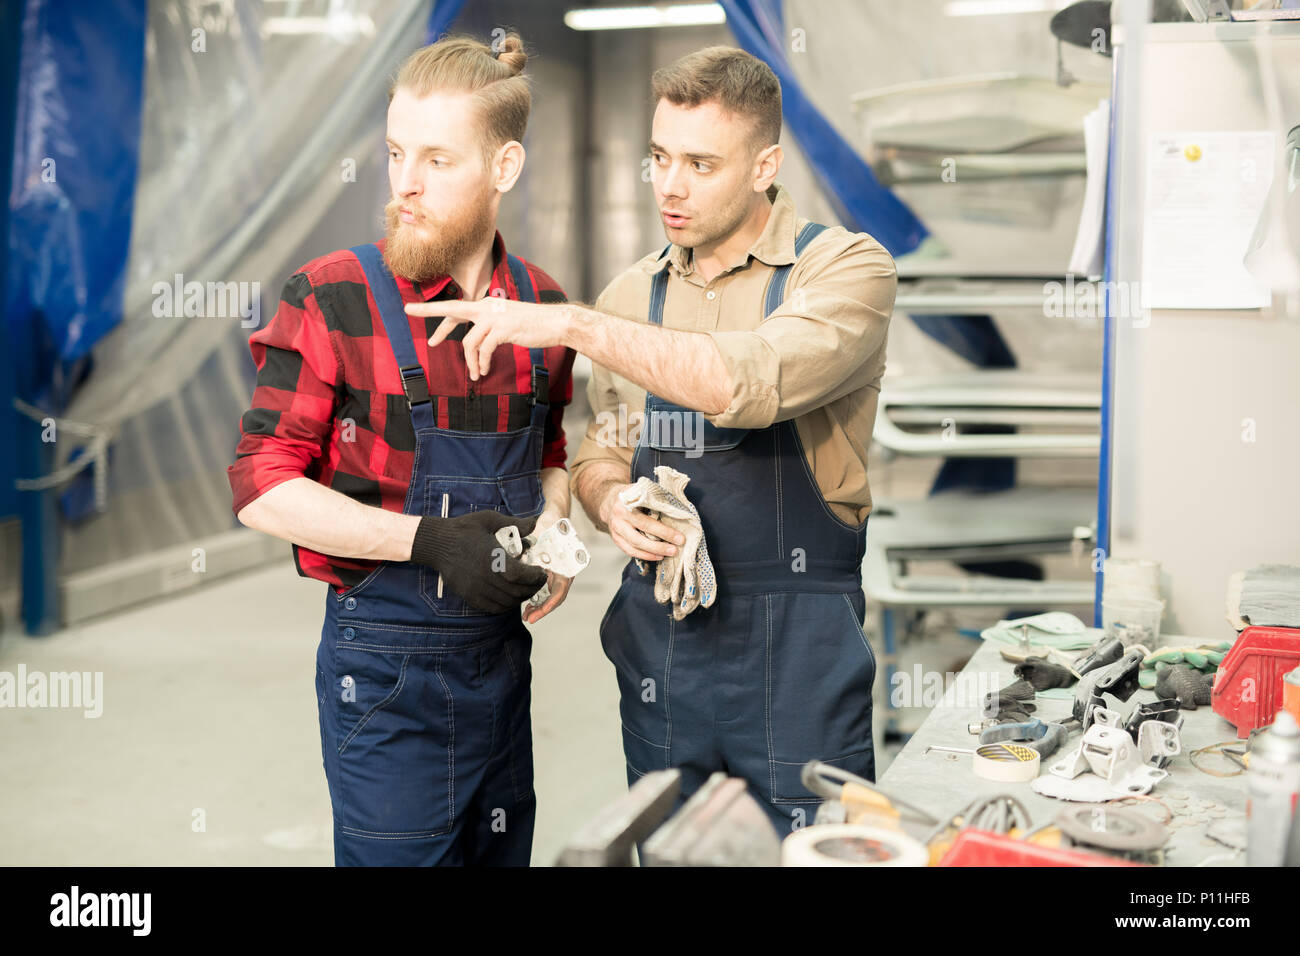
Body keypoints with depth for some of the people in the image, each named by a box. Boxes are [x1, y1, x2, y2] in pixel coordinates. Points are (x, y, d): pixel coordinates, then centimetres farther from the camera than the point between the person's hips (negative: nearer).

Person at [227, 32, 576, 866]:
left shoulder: (542, 305, 4)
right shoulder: (335, 299, -11)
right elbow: (263, 487, -12)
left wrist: (551, 527, -3)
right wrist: (428, 541, -21)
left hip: (503, 650, 5)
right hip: (387, 664, -5)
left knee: (504, 853, 18)